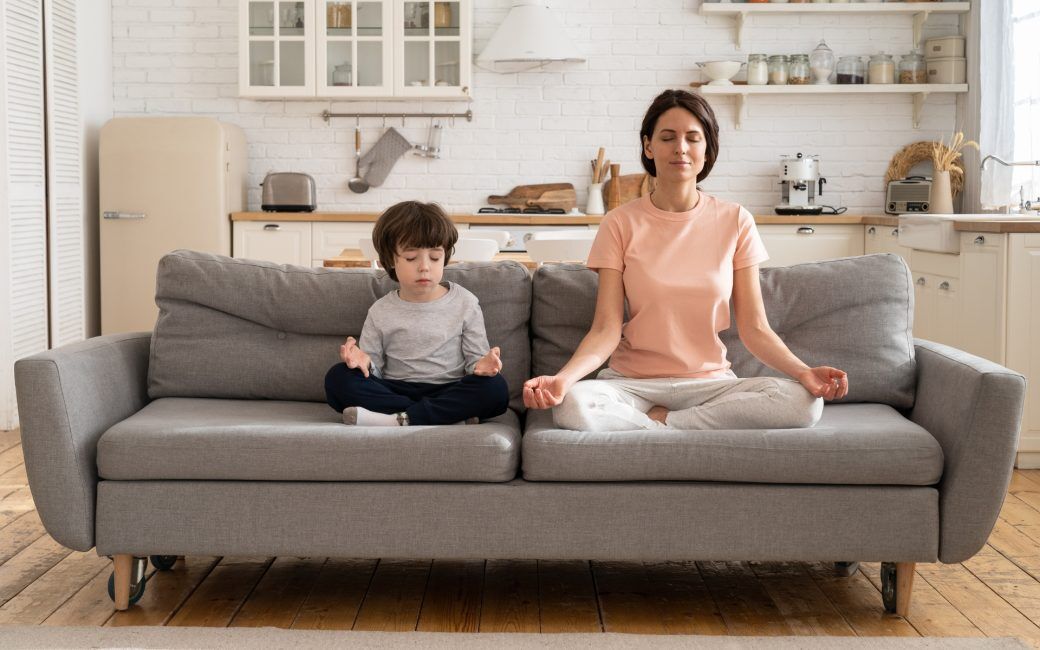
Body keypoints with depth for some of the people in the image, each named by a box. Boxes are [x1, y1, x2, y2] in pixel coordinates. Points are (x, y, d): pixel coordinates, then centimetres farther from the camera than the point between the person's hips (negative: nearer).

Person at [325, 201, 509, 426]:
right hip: (395, 392, 2)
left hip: (449, 392, -1)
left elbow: (474, 358, 3)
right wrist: (364, 363, -20)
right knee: (338, 378, -23)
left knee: (495, 389, -30)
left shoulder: (465, 304, 2)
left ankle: (398, 420, -30)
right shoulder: (381, 312, 4)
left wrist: (481, 365, -22)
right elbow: (373, 372, 4)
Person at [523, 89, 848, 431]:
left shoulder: (735, 221, 2)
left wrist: (803, 371, -19)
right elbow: (606, 329, -8)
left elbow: (754, 327, 0)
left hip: (710, 381, 2)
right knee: (571, 406, -34)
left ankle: (658, 420, -13)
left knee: (805, 403, -27)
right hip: (633, 381, -2)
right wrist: (562, 378, -27)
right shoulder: (620, 224, -1)